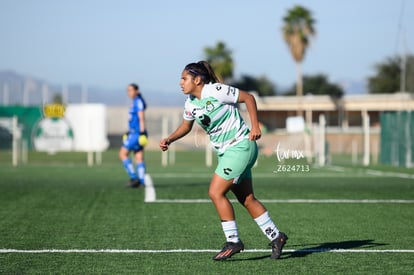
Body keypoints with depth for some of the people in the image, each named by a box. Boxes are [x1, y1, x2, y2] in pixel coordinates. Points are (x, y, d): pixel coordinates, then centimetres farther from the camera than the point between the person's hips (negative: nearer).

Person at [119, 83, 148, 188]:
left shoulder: (139, 102, -10)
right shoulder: (135, 102, 17)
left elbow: (141, 118, -16)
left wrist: (142, 133, -21)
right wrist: (129, 132, 25)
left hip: (137, 133, -10)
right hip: (133, 132, 10)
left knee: (123, 154, -7)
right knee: (139, 158, 5)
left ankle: (134, 178, -9)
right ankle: (142, 181, 3)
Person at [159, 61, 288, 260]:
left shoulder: (216, 91, -18)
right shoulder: (190, 104, 5)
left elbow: (248, 98, -10)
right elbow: (186, 126, 21)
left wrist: (255, 126, -15)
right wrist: (169, 139, 4)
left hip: (240, 146, -8)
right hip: (225, 153, 8)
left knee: (215, 192, -13)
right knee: (247, 199, 8)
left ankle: (233, 241, -5)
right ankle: (275, 236, 19)